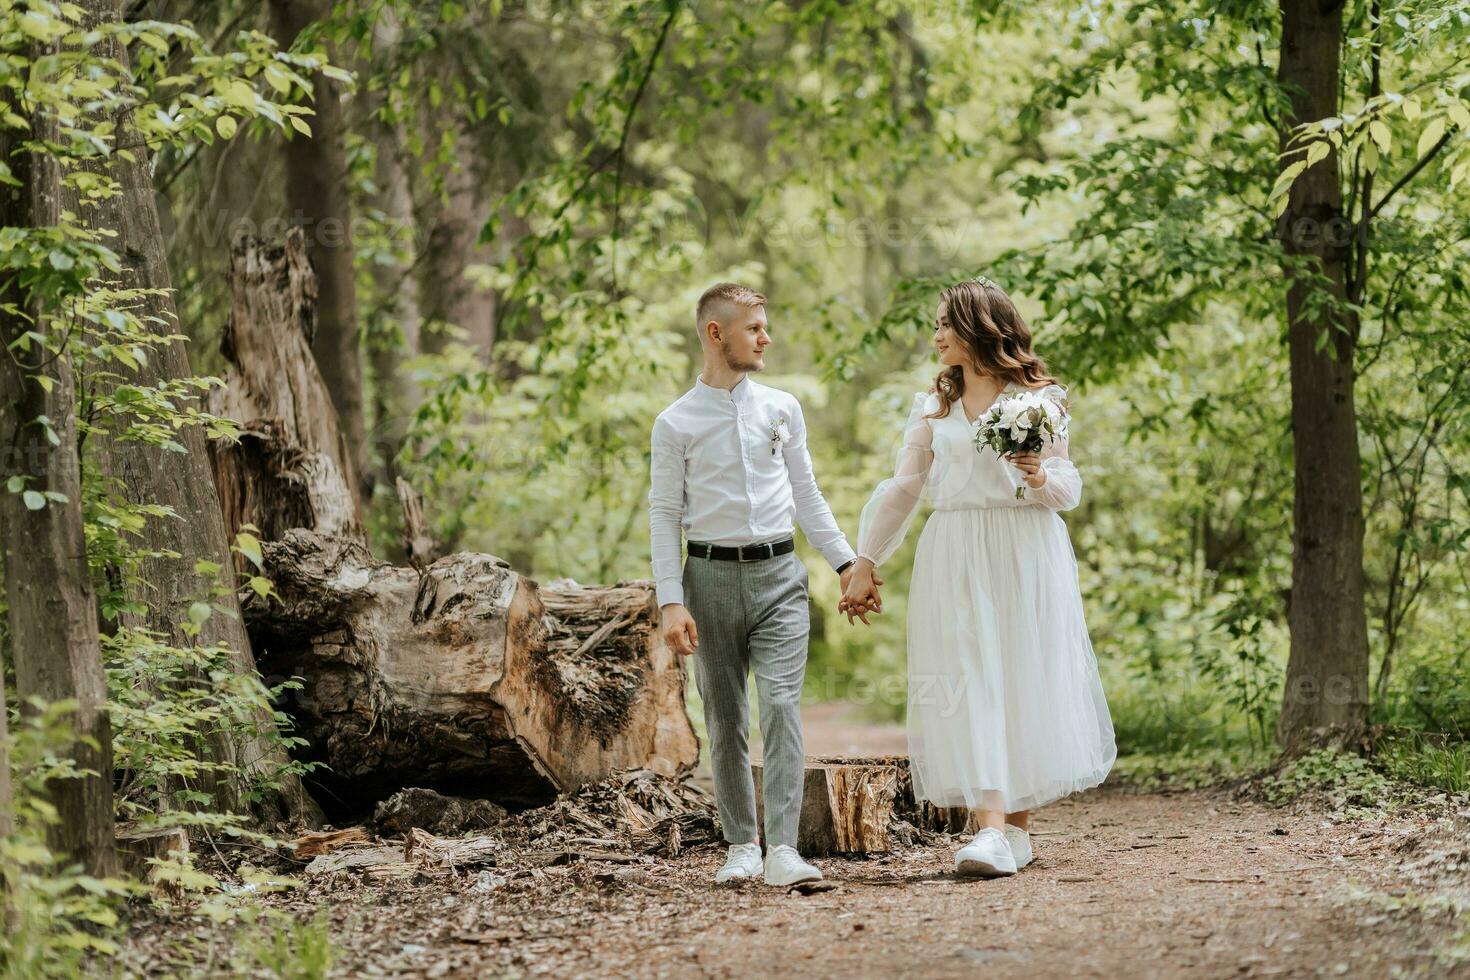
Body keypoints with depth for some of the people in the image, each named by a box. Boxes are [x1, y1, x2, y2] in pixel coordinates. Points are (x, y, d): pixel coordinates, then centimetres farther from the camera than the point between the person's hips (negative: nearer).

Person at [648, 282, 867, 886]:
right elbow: (664, 516, 1)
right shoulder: (676, 423, 0)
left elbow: (807, 495, 15)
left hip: (778, 572, 1)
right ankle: (742, 846, 16)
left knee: (781, 705, -13)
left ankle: (783, 850, -18)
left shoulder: (782, 408, 8)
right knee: (724, 719, 5)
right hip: (711, 573, -1)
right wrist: (671, 603, -7)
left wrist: (846, 563, 10)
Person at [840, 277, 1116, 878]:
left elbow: (1069, 489, 6)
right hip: (953, 558, 2)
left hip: (1025, 556, -2)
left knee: (1025, 682, -3)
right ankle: (989, 831, -16)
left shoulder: (1037, 399, 5)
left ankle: (1017, 828, 8)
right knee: (968, 686, -10)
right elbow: (904, 488, 17)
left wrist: (1041, 478, -17)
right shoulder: (932, 407, 15)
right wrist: (865, 564, 14)